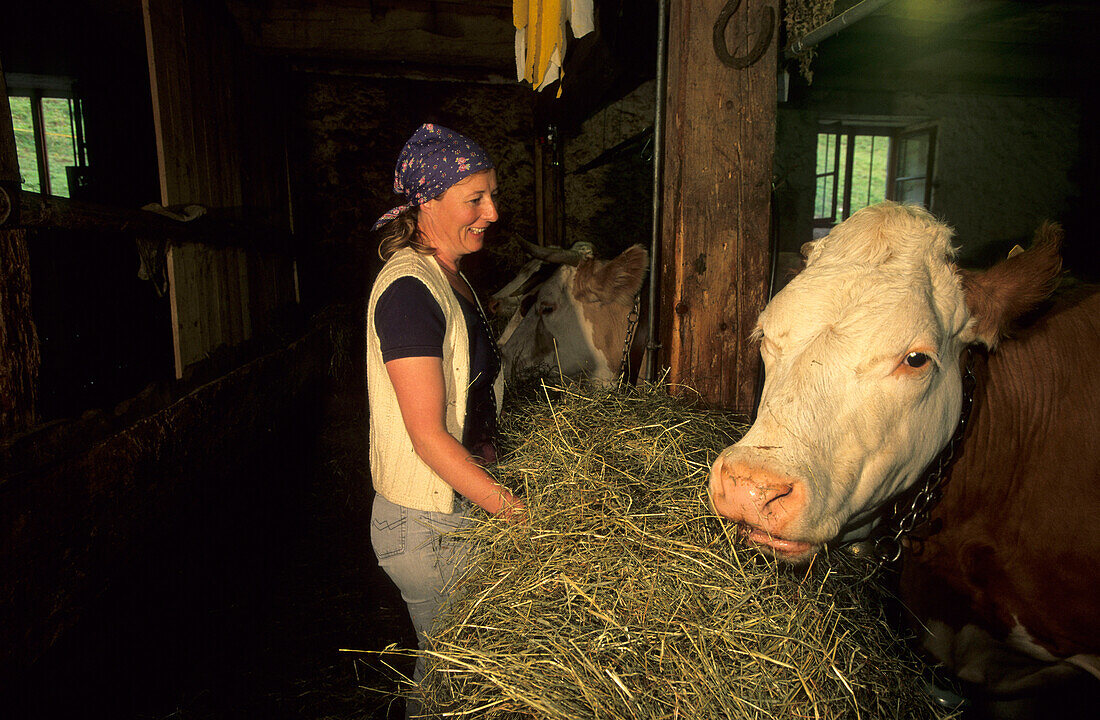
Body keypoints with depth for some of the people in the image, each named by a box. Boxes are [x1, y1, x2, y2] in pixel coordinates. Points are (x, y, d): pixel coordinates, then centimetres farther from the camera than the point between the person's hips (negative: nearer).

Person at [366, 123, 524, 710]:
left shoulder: (449, 279, 9)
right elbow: (428, 435, -23)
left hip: (463, 502, 8)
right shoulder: (408, 289, -21)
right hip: (427, 526, -8)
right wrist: (514, 509, -22)